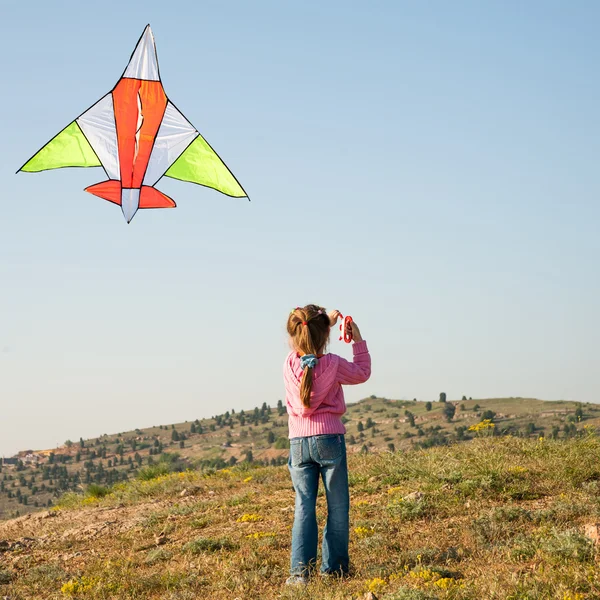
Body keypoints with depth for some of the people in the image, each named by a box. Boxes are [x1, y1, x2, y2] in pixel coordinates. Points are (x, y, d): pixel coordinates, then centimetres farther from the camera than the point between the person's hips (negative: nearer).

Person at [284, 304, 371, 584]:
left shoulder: (290, 363, -2)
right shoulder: (333, 364, -10)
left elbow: (306, 350, 23)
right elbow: (362, 373, 9)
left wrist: (325, 322, 23)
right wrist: (358, 340, 11)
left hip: (298, 442, 3)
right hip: (328, 438, -3)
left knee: (304, 506, 5)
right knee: (337, 506, 8)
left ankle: (300, 570, -2)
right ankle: (333, 568, 11)